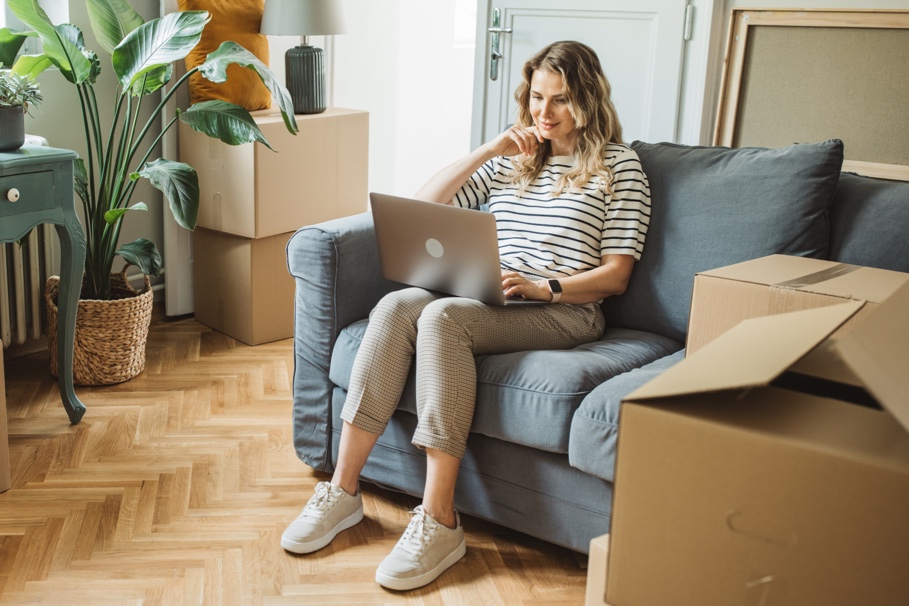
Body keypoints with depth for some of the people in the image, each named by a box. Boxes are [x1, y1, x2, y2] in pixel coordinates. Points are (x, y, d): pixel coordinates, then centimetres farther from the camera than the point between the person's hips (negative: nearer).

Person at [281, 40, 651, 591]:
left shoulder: (619, 165, 6)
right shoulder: (513, 158, 22)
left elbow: (615, 275, 0)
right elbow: (424, 206, 15)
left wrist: (543, 288, -17)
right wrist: (487, 151, 4)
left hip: (564, 310, -5)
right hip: (484, 296, 5)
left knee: (442, 316, -34)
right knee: (397, 305, -27)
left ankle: (440, 523, -34)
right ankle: (343, 490, -24)